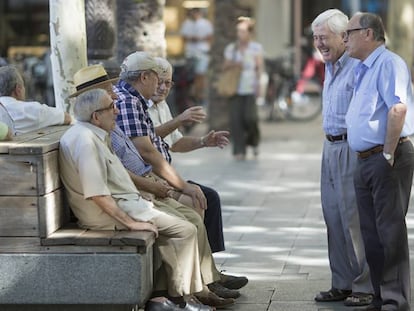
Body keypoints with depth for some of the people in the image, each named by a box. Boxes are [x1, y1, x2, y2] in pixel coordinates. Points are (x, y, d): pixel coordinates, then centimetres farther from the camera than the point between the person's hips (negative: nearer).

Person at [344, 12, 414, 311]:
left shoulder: (389, 63, -13)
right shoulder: (363, 70, 18)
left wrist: (388, 154, -22)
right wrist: (369, 159, 18)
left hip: (386, 160, -10)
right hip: (365, 160, 10)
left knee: (390, 230, -7)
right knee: (372, 233, 12)